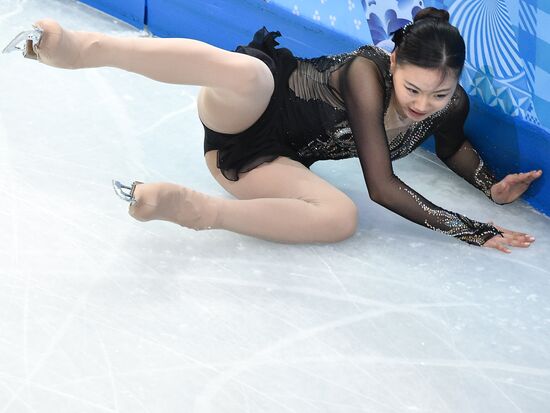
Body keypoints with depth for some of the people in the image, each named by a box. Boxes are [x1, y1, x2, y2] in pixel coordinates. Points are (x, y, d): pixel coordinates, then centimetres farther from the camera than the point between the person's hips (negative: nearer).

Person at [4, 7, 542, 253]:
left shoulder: (451, 106, -5)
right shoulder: (368, 73, -23)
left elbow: (453, 146, 21)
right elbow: (382, 186, -23)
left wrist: (492, 186, 1)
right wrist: (469, 230, -25)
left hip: (267, 157, 6)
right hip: (245, 107, -6)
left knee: (342, 218, -28)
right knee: (247, 71, -43)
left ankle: (190, 207, -20)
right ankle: (84, 46, -41)